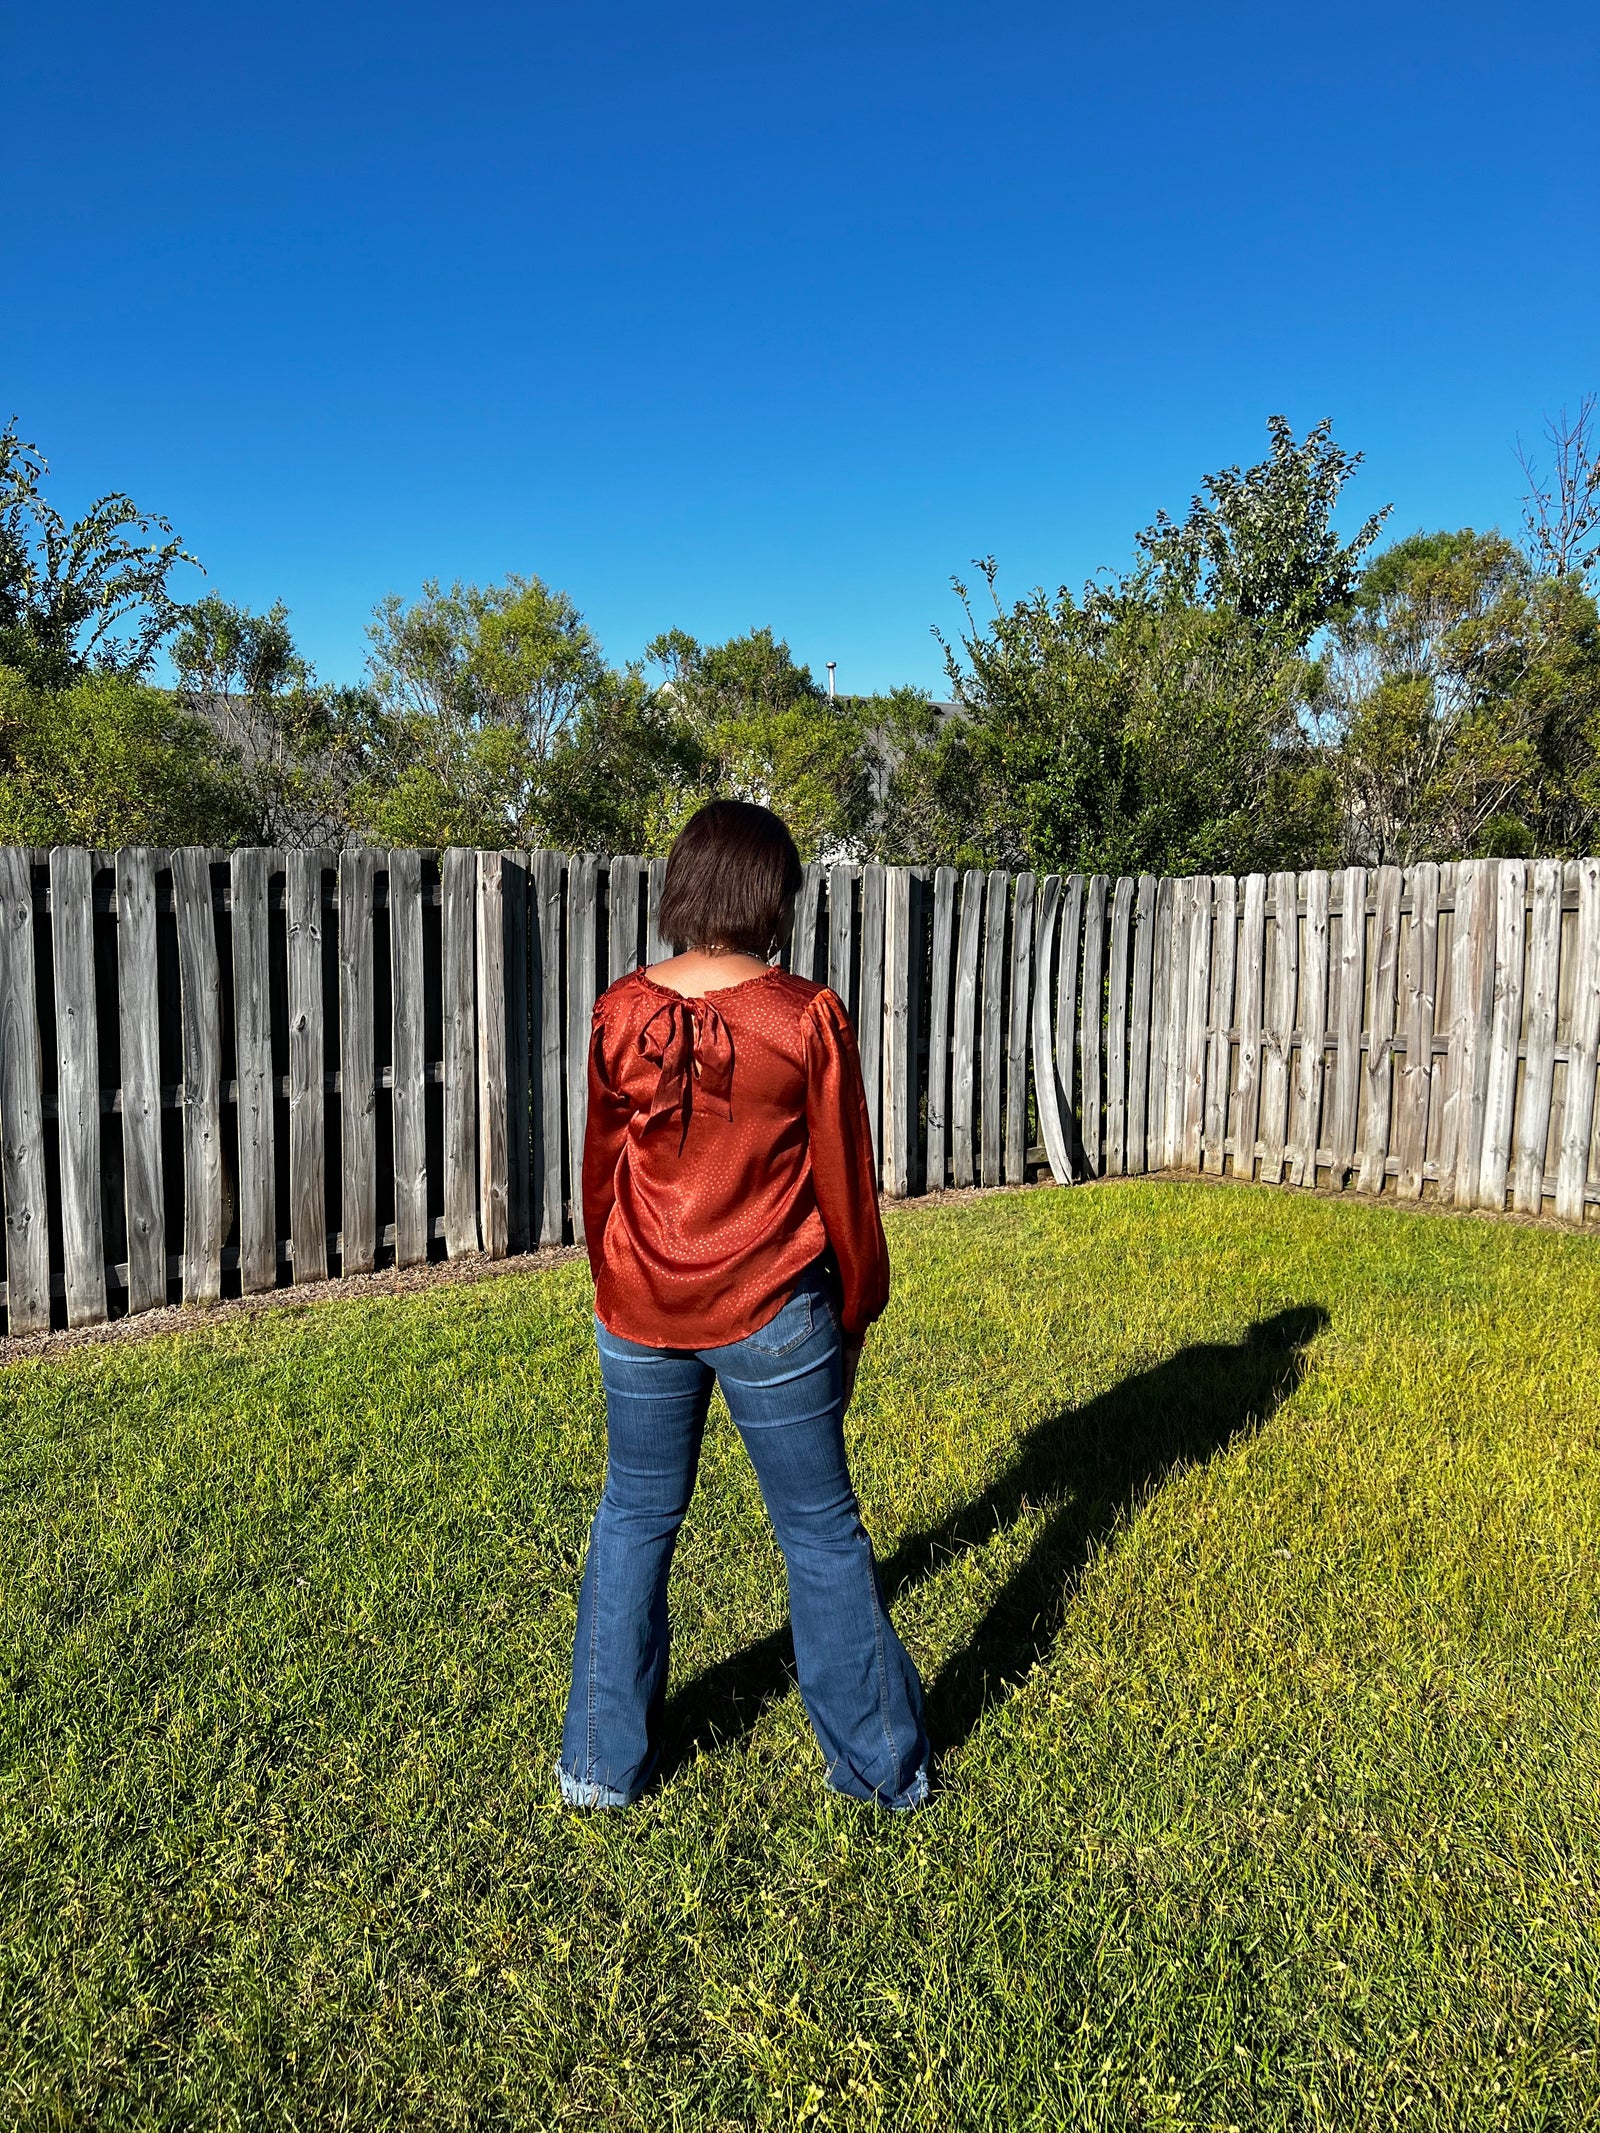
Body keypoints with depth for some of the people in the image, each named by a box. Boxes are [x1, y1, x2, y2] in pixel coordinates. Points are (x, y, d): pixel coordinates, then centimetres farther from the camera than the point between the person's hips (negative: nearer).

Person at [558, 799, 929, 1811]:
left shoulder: (621, 1014, -3)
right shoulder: (808, 1017, -12)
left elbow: (601, 1171, 6)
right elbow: (844, 1183, -6)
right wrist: (856, 1311, 8)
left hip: (641, 1315, 3)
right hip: (773, 1312, -2)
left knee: (635, 1520, 18)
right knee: (822, 1531, 12)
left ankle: (603, 1765, 31)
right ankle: (885, 1764, 28)